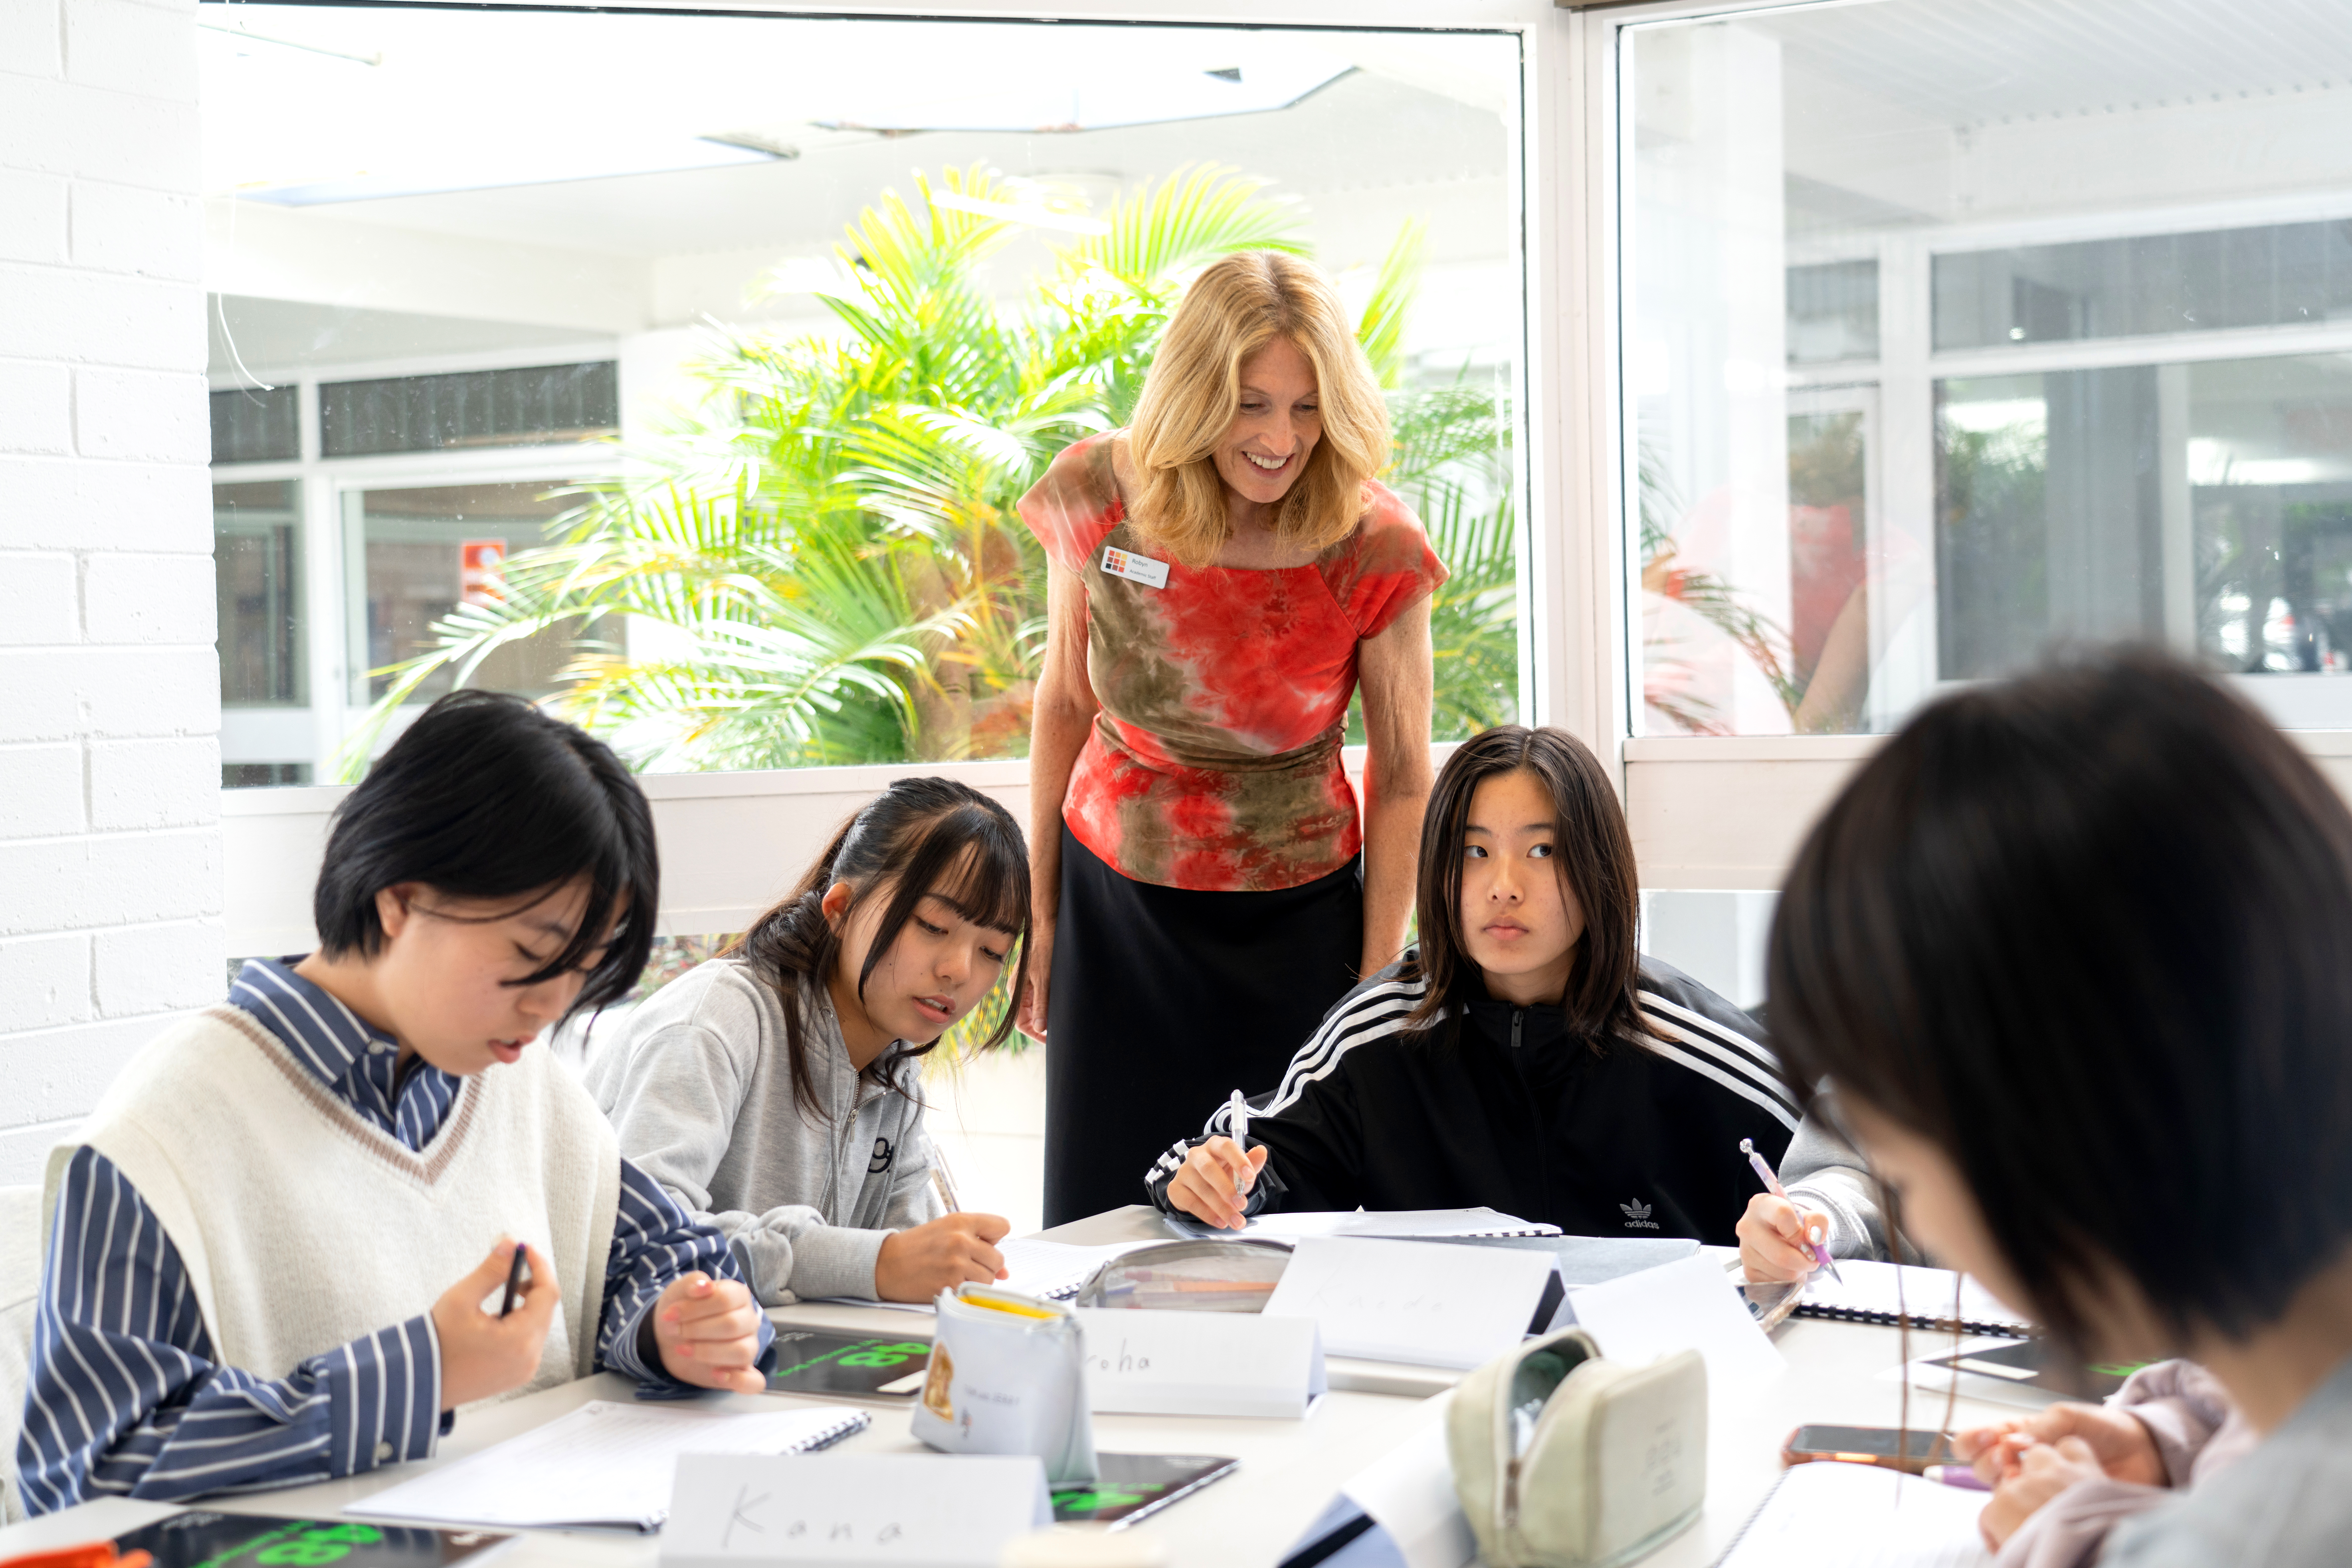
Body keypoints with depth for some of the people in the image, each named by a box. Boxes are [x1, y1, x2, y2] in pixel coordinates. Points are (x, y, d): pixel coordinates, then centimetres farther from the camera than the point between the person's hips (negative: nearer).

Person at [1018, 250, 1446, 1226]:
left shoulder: (1373, 549, -16)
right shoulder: (1096, 497, -11)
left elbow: (1402, 779, -6)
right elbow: (1064, 705, 3)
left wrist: (1380, 984, -5)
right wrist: (1036, 911, 7)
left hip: (1295, 927, -2)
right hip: (1115, 904, 2)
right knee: (1105, 1227, 7)